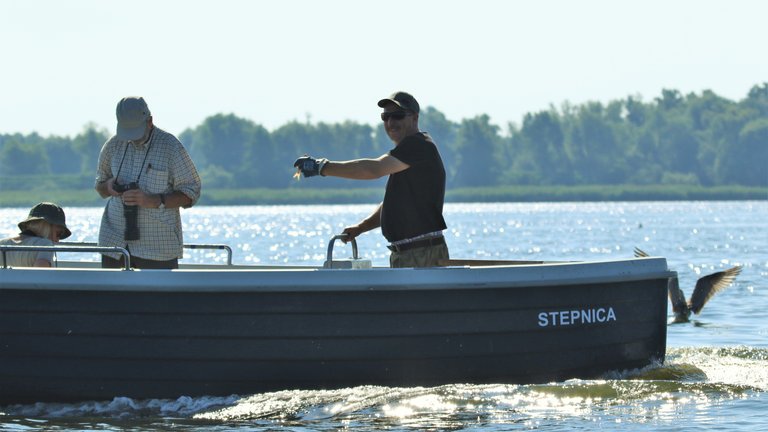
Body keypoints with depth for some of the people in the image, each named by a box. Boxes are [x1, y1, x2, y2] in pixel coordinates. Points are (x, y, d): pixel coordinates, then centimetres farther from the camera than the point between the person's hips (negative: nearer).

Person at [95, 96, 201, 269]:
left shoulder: (171, 148, -7)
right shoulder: (114, 145, 6)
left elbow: (191, 193, -5)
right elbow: (100, 184, 19)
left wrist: (154, 201, -20)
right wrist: (109, 186, -7)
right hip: (114, 241, 4)